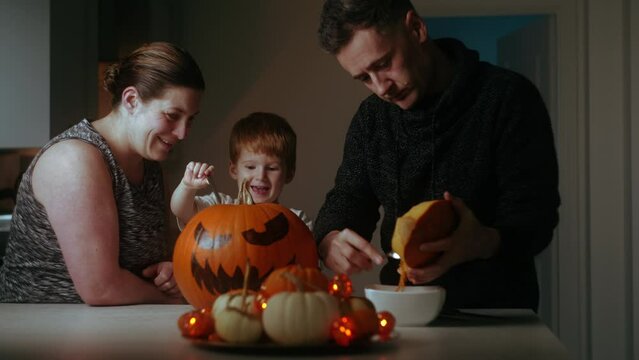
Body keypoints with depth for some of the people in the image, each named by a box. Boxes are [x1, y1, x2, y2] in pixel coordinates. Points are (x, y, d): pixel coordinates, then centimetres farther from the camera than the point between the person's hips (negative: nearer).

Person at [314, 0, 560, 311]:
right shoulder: (371, 116, 8)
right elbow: (347, 198, 11)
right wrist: (330, 241, -13)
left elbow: (534, 218, -11)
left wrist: (484, 242, -33)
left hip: (495, 311, -3)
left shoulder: (508, 97, -7)